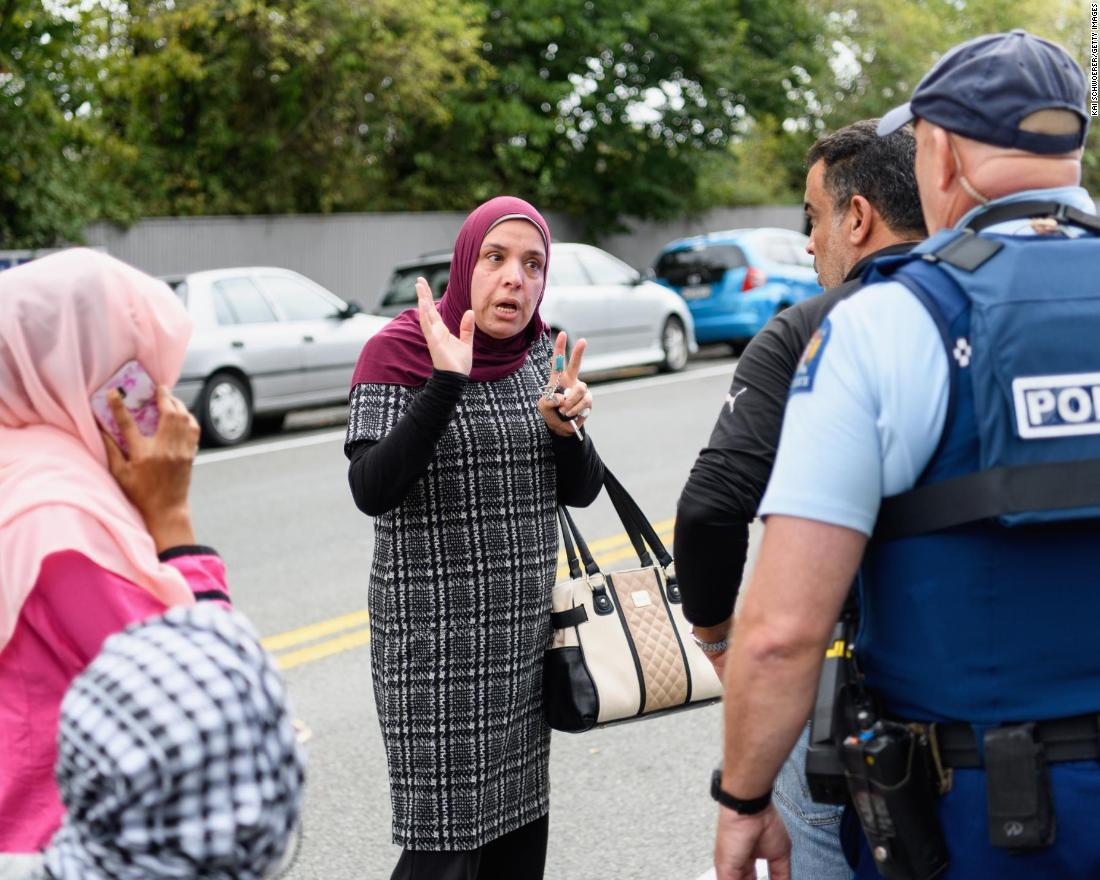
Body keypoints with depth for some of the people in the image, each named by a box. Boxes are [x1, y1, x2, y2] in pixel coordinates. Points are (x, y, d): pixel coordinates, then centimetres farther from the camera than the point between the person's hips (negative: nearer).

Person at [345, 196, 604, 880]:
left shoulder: (542, 352, 8)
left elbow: (581, 490, 9)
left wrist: (565, 426, -11)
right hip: (433, 638, -6)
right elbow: (372, 491, -22)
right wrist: (445, 383, -28)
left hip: (526, 631, 6)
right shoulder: (400, 351, -10)